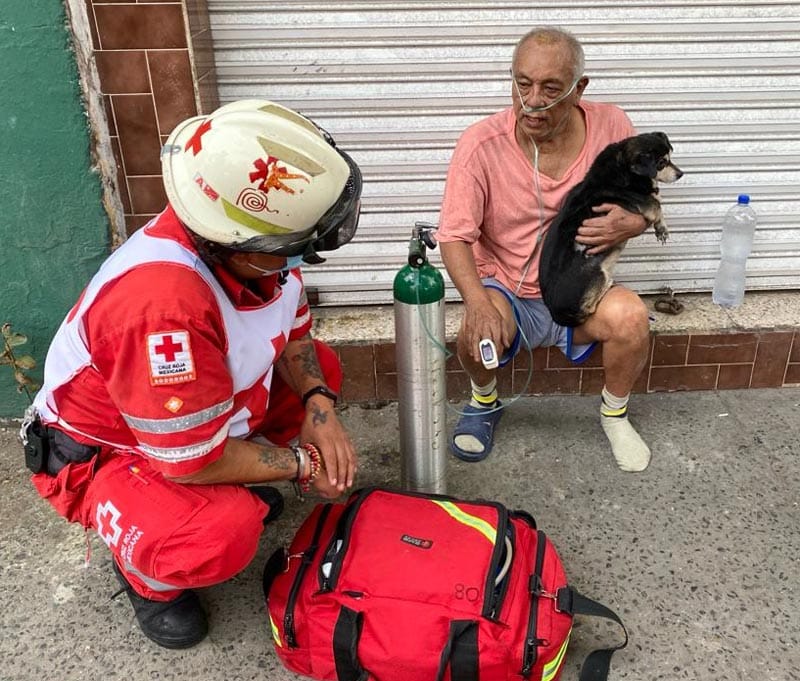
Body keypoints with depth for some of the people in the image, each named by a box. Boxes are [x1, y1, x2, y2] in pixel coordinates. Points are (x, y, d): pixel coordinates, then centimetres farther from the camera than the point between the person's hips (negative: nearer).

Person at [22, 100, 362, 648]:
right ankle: (146, 575, 3)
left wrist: (318, 405, -15)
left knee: (322, 367, 5)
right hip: (102, 453, -7)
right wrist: (303, 464, -18)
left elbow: (293, 331, 2)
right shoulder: (165, 301, -42)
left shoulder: (257, 248, -18)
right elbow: (196, 460, -33)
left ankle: (238, 489, 15)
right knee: (225, 532, -33)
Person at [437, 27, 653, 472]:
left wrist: (630, 223, -18)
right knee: (480, 331, -34)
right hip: (505, 292, -1)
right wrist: (477, 301, -34)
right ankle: (485, 401, 5)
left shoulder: (612, 127, -6)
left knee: (631, 316, -29)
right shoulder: (481, 144, -15)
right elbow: (455, 236, -16)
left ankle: (615, 413, 5)